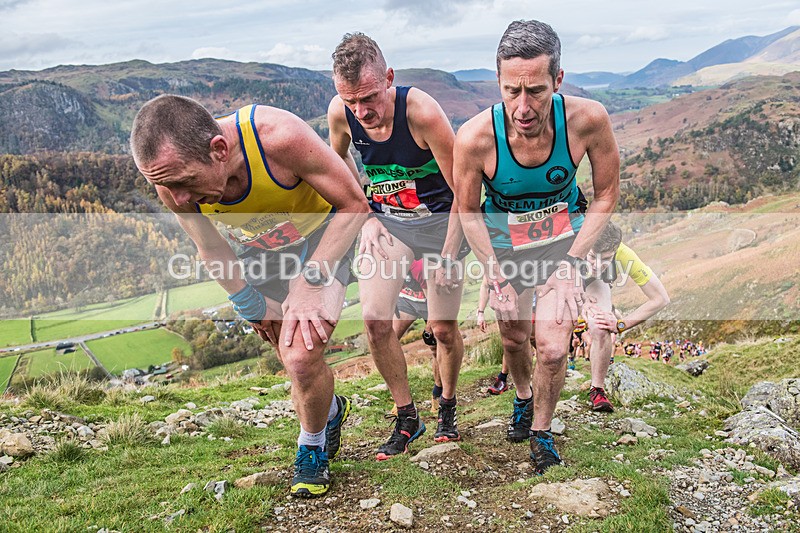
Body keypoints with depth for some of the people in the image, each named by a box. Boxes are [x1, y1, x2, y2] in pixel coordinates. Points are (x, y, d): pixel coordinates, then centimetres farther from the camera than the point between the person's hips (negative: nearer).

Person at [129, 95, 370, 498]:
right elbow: (211, 250, -5)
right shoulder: (174, 180, -26)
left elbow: (355, 205, -25)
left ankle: (312, 448, 12)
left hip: (321, 234, -4)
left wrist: (311, 279, -29)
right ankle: (331, 410, 43)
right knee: (292, 358, 11)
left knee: (302, 358, -17)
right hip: (257, 250, 4)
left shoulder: (280, 137, -39)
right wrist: (251, 305, -4)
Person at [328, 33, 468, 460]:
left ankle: (447, 408, 30)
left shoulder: (423, 112, -29)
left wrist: (448, 255, -19)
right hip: (385, 221, 3)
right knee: (375, 320, -10)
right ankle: (407, 419, 9)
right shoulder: (339, 113, -16)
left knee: (443, 329, 1)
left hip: (439, 219, -3)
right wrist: (366, 216, 0)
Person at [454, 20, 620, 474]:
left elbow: (607, 193, -11)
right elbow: (468, 210, -11)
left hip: (565, 239, 0)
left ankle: (542, 431, 18)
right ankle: (522, 394, 51)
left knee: (552, 348, -11)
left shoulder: (588, 119, -29)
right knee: (514, 338, 16)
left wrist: (572, 263, -14)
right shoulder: (476, 138, -30)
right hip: (503, 244, 1)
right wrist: (497, 277, -12)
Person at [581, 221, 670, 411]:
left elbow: (661, 299, -28)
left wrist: (620, 325, -29)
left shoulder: (625, 256, -38)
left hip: (592, 281, 0)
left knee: (601, 330, -22)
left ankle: (597, 390, -1)